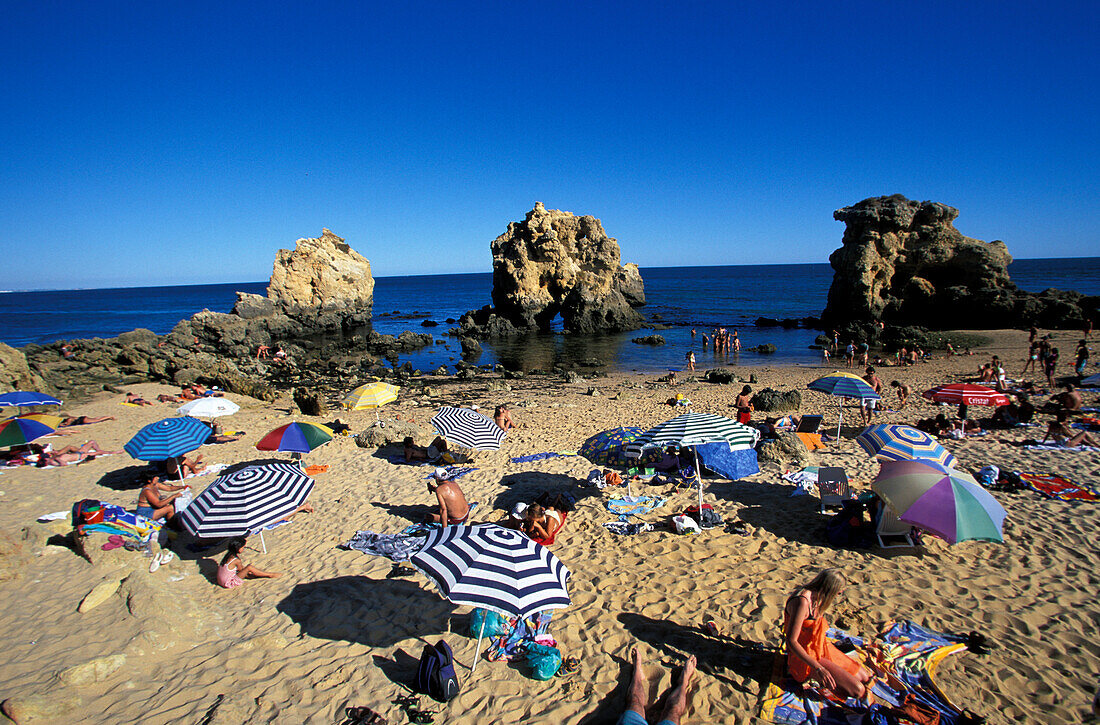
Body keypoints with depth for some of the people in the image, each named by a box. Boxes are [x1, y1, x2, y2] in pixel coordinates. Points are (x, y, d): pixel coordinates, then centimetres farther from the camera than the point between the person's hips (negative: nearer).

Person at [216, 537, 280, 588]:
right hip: (229, 583, -9)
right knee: (249, 567, -14)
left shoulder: (229, 555, 4)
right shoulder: (236, 560, -21)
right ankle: (270, 575, -3)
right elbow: (241, 570, -2)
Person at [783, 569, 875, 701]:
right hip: (805, 657, -9)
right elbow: (791, 640, -29)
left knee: (865, 677, 4)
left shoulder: (815, 597, 2)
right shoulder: (802, 602, -28)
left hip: (819, 649, 9)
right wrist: (818, 668, -29)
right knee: (857, 690, -15)